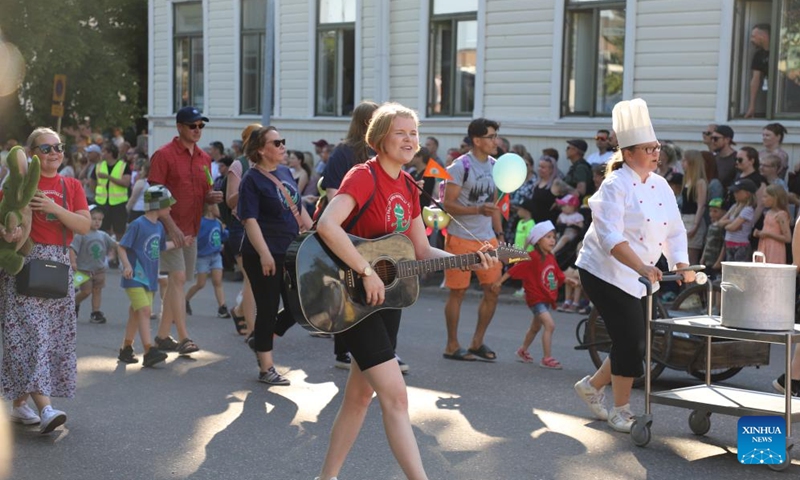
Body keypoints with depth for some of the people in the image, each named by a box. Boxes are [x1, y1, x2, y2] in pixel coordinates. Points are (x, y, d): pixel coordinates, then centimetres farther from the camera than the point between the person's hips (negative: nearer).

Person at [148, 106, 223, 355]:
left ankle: (163, 335, 19)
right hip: (171, 229, -7)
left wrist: (212, 197, -3)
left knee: (176, 281, 11)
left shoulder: (204, 158, 12)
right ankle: (184, 338, -13)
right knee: (178, 278, -13)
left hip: (191, 230, 7)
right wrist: (172, 227, -20)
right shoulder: (164, 155, -8)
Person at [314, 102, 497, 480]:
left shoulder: (408, 186, 9)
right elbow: (326, 225, -32)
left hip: (387, 296, 8)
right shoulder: (364, 176, -16)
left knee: (361, 394, 14)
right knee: (395, 396, -10)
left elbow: (422, 251, 12)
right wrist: (367, 272, -29)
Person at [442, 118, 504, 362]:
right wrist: (478, 209, -25)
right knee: (458, 291, 1)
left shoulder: (494, 166, 12)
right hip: (461, 238, -7)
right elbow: (448, 204, -14)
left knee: (493, 290, 5)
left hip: (487, 238, 7)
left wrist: (499, 234, 13)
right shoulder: (460, 166, -11)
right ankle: (452, 346, 12)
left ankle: (477, 342, 19)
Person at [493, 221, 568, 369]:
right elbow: (515, 269, -16)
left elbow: (559, 276, 14)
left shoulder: (551, 257, 5)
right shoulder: (532, 257, -17)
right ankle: (547, 358, -15)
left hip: (547, 298, 9)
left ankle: (523, 351, 42)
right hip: (536, 298, -9)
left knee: (535, 327, 23)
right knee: (550, 325, -20)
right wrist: (499, 282, -15)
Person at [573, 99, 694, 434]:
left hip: (639, 278, 8)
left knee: (638, 343, 10)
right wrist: (642, 267, -37)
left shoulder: (661, 186, 7)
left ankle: (593, 385, 32)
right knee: (631, 340, -9)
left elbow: (675, 231, 9)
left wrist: (681, 263, -9)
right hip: (606, 273, -8)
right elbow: (611, 237, -26)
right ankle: (621, 411, 8)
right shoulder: (615, 186, -16)